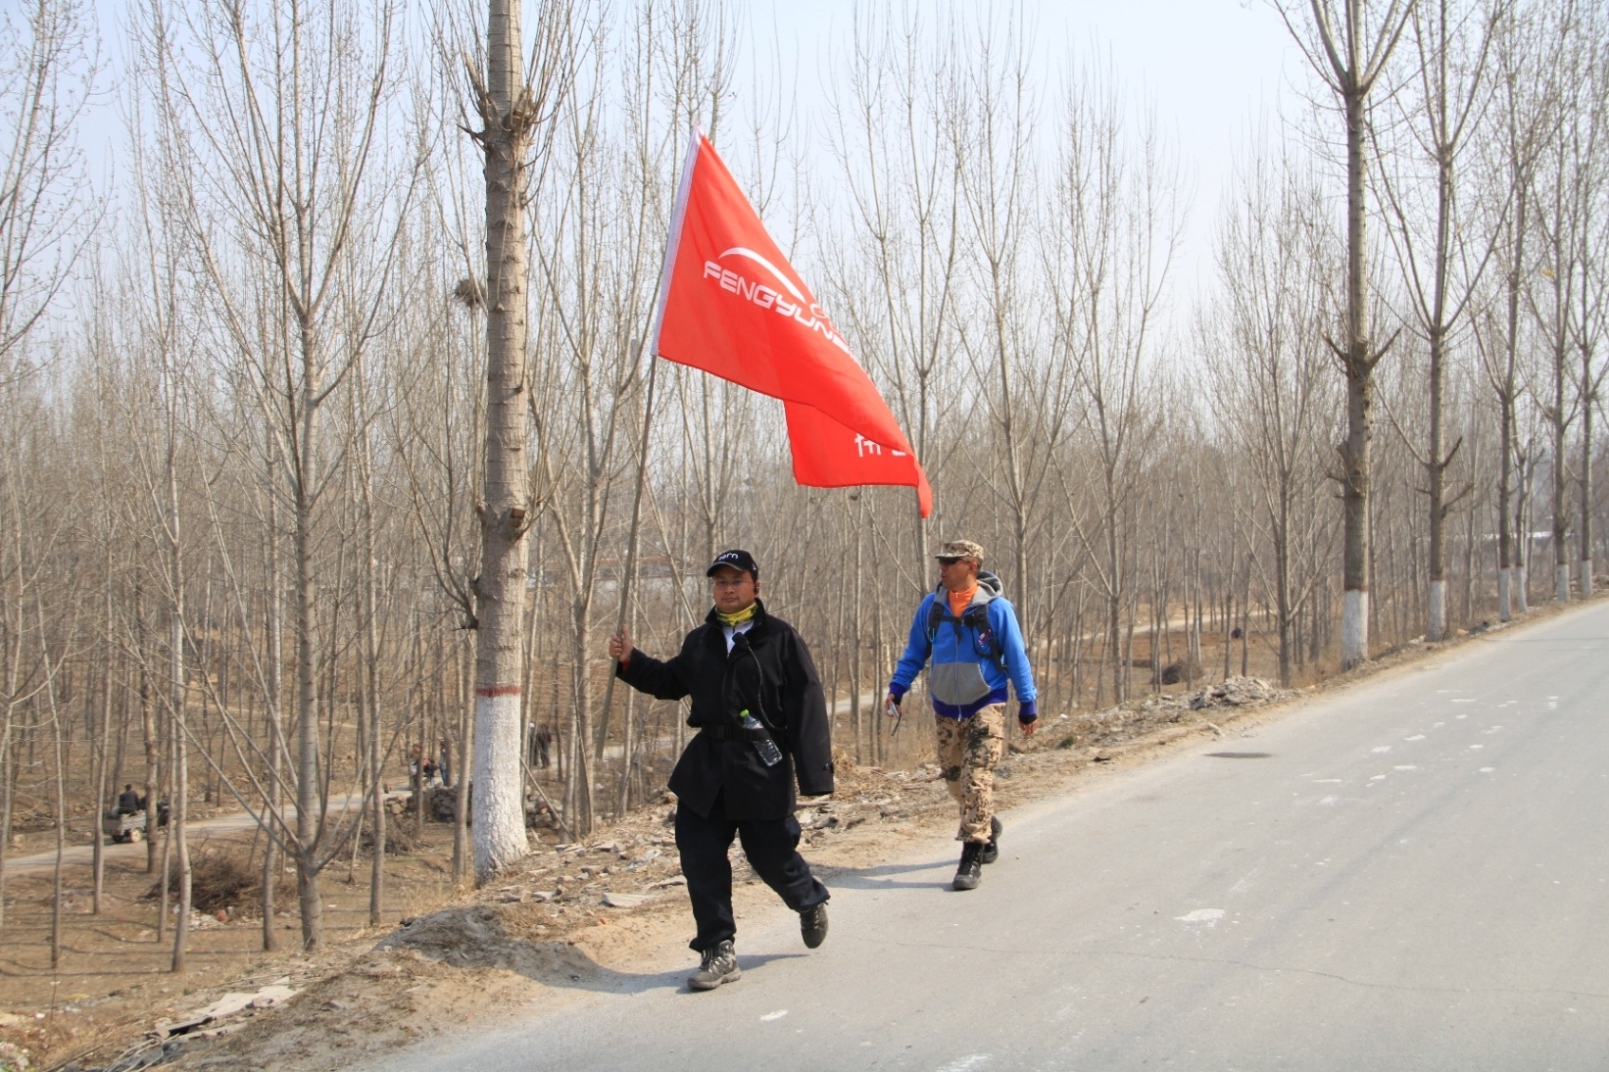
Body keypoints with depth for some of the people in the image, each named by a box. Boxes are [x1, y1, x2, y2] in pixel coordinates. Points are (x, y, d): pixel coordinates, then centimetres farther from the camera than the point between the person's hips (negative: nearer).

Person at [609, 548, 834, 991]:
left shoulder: (780, 638, -5)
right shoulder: (700, 641, 13)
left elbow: (807, 705, -9)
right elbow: (671, 681, 23)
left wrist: (814, 771, -16)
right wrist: (630, 661, 6)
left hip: (762, 767, -5)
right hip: (706, 766, 5)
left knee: (772, 855, 4)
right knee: (700, 857, 1)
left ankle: (811, 902, 37)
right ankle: (718, 952, 11)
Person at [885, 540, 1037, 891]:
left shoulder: (995, 608, -10)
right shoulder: (931, 606, 0)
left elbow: (1016, 658, -4)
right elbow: (914, 652, 9)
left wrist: (1027, 704, -2)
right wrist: (897, 687, -2)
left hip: (985, 707, -4)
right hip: (945, 709, 5)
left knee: (977, 779, -12)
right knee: (953, 777, 12)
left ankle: (972, 859, -8)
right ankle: (986, 827, 38)